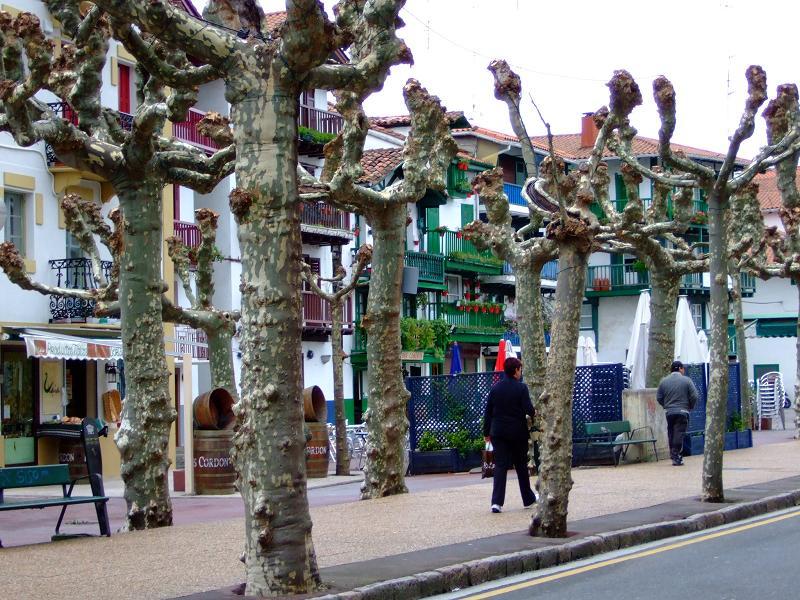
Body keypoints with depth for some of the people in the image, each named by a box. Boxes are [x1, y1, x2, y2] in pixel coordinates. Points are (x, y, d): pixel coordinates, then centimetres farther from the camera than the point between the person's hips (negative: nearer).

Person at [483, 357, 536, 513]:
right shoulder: (521, 388, -10)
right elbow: (529, 410, -14)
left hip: (498, 432, 2)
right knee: (521, 465, 13)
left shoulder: (495, 388, 2)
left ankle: (497, 502, -11)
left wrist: (487, 432, 12)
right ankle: (528, 499, 26)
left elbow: (488, 411, 5)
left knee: (500, 465, 1)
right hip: (517, 432, -2)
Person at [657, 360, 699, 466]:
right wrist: (690, 407, 9)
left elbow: (659, 397, 6)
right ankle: (676, 457, -7)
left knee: (671, 433, 15)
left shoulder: (664, 381, 6)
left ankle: (673, 454, 22)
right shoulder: (686, 380, -3)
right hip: (682, 411, -3)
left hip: (669, 412, 3)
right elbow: (694, 396, -7)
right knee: (679, 434, -3)